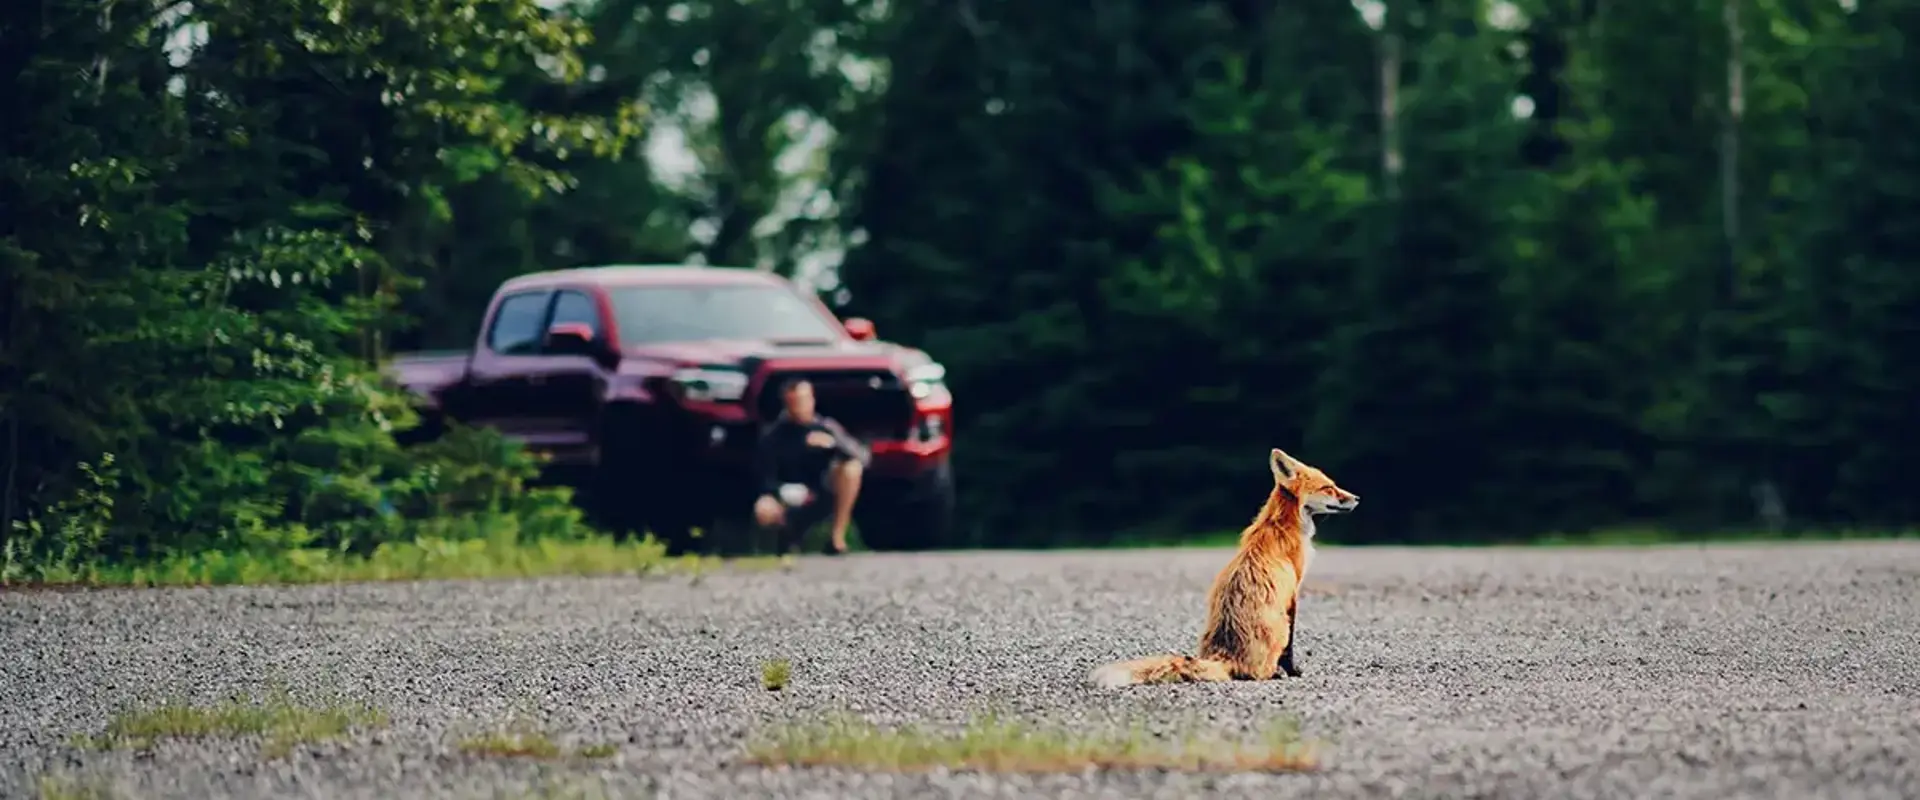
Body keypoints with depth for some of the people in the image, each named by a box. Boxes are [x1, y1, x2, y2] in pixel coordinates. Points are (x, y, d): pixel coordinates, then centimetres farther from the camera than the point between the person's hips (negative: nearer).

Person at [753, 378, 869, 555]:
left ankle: (838, 537, -18)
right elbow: (766, 476, -5)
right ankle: (790, 529, 3)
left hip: (822, 496, 1)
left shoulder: (826, 426, -6)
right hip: (790, 498, -1)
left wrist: (834, 443, -31)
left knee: (852, 467, -27)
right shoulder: (774, 434, -8)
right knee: (763, 510, -35)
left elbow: (864, 456, -14)